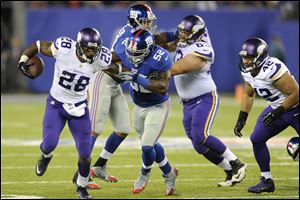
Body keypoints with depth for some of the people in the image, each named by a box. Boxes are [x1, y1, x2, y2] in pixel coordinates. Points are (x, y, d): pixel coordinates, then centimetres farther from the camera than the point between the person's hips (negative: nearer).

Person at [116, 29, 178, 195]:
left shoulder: (159, 58, -31)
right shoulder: (125, 51, -16)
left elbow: (163, 87, -34)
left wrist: (137, 78, -40)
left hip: (158, 107, -6)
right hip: (139, 107, 6)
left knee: (147, 147, -10)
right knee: (152, 145, 18)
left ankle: (145, 174, 22)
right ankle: (169, 174, 41)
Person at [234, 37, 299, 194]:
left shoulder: (272, 69, -31)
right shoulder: (247, 71, -3)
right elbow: (249, 94, 16)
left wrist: (278, 112, -25)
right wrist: (242, 118, 7)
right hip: (277, 108, 8)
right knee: (257, 138, -2)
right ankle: (267, 181, 8)